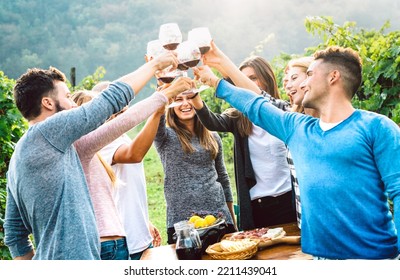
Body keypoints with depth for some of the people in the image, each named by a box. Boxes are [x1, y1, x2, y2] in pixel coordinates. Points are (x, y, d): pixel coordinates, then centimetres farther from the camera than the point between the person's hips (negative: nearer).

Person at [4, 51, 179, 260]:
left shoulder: (17, 158, 15)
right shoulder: (48, 131, -12)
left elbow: (14, 234, 17)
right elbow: (114, 98, -8)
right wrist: (155, 64, 4)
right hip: (73, 259, -10)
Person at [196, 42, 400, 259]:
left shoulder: (375, 127, -5)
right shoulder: (297, 128, 13)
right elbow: (254, 105, 26)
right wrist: (213, 80, 30)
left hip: (373, 256, -5)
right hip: (319, 255, 5)